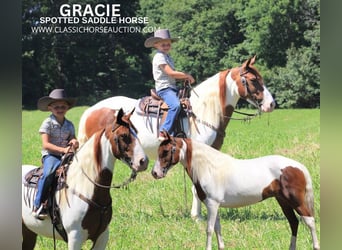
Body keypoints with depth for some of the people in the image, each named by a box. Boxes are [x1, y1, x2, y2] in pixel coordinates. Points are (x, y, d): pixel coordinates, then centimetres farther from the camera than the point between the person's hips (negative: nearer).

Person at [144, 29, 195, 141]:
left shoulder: (168, 57, 20)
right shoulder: (159, 57, -11)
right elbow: (171, 73, -19)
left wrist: (185, 78, 3)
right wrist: (187, 76, -10)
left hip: (172, 87, 10)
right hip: (164, 88, -10)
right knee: (175, 105, -34)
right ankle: (164, 133, -37)